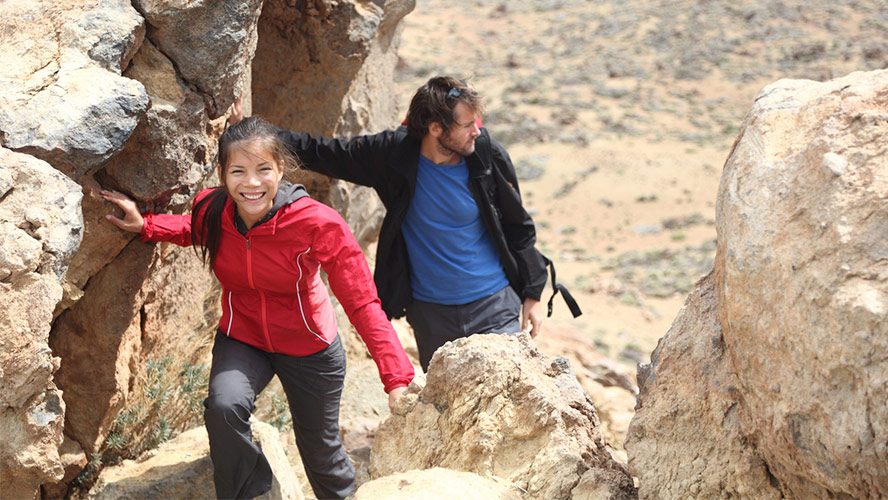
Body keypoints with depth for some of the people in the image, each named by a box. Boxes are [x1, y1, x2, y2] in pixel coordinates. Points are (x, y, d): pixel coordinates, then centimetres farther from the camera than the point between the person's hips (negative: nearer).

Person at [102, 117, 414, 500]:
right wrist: (145, 226, -9)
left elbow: (362, 302, -27)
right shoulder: (212, 210, -19)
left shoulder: (317, 224, -30)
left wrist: (397, 376, -35)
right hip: (242, 338, 2)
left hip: (308, 346, -2)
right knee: (223, 407, -29)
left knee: (321, 449, 15)